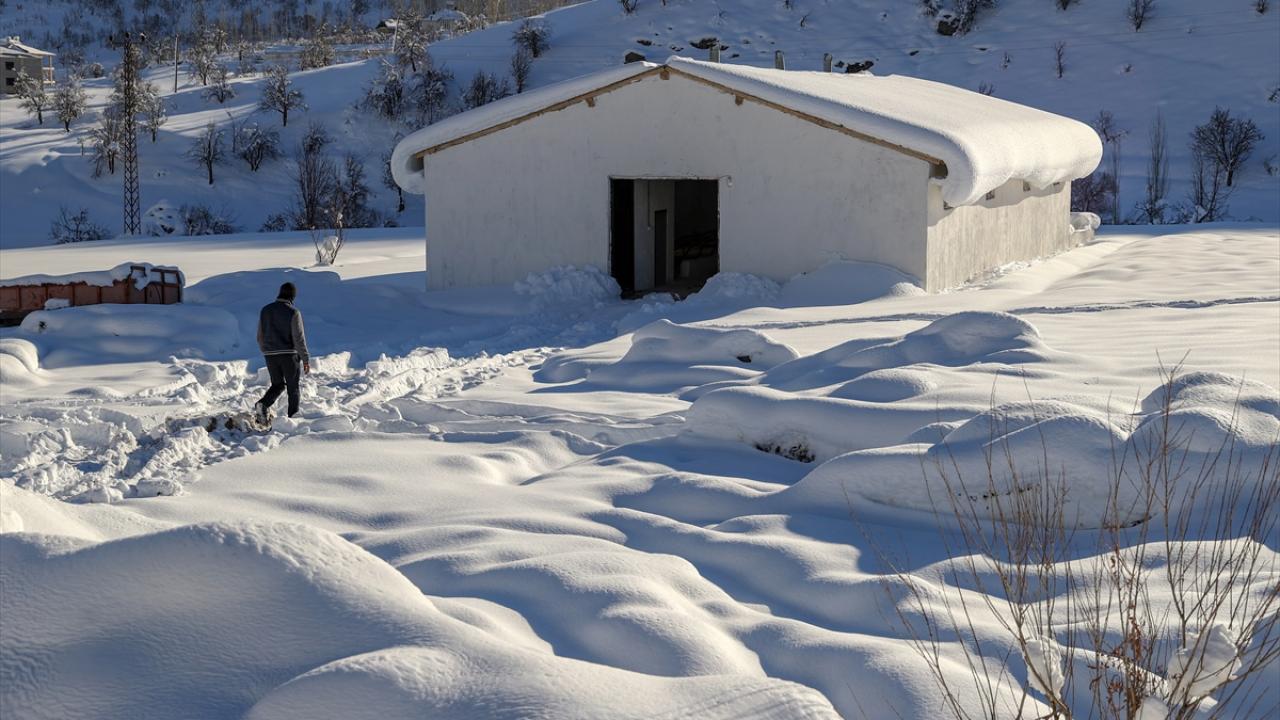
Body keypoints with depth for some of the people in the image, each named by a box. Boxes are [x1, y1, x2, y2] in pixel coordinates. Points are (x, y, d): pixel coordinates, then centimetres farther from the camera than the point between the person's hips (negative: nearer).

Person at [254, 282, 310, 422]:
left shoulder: (265, 310, 6)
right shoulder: (293, 313, -10)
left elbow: (260, 336, 12)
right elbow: (299, 338, -13)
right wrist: (306, 359, -7)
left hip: (270, 355, 4)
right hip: (289, 355, -4)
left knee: (277, 384, 16)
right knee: (293, 387, 9)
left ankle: (262, 404, -9)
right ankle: (293, 416, 9)